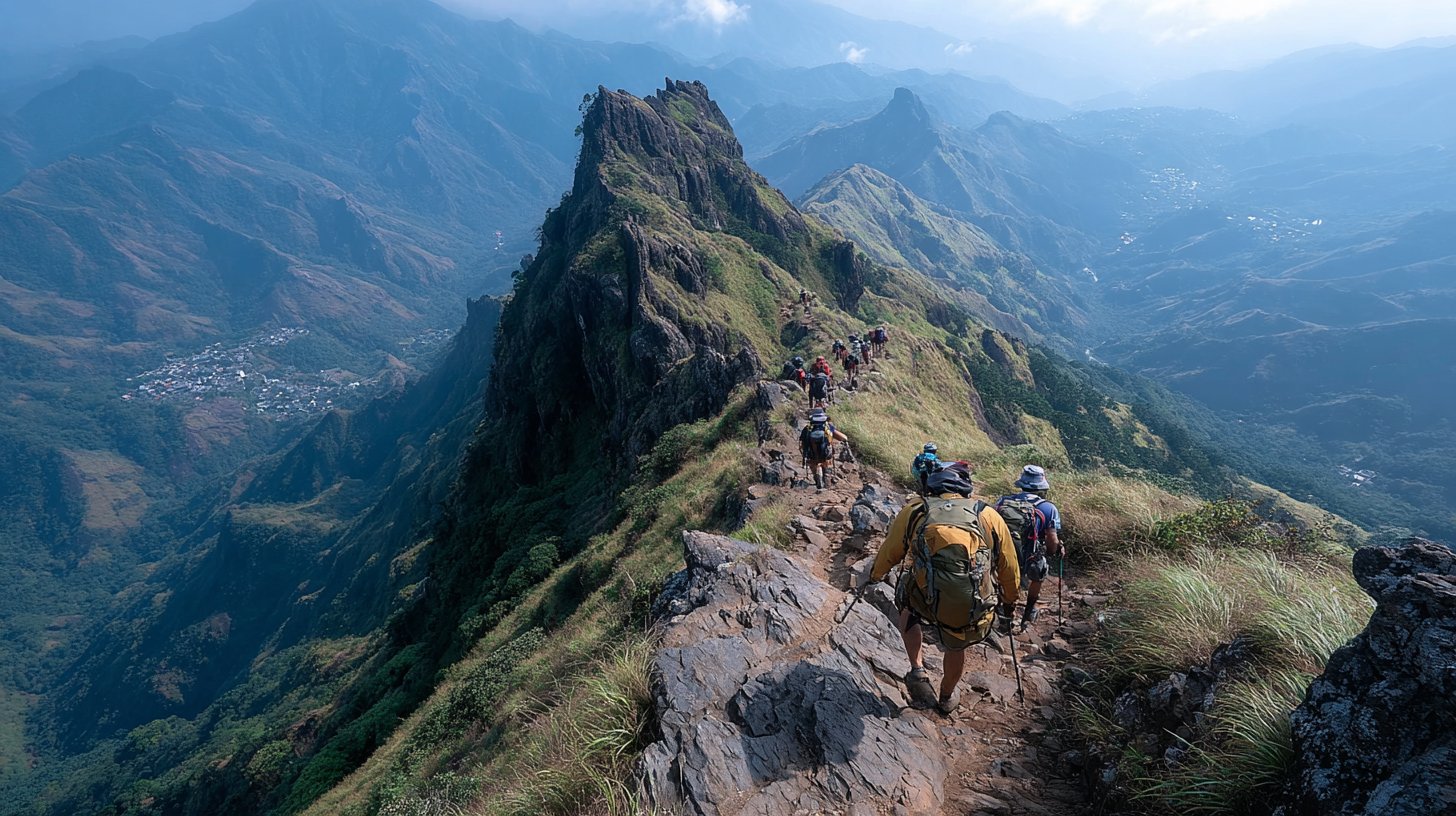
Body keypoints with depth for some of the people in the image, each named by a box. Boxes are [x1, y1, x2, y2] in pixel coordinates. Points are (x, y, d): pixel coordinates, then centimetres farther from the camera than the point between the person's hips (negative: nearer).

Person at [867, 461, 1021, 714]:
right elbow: (1010, 570, 17)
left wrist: (875, 575, 38)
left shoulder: (915, 509, 6)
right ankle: (946, 699, 57)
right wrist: (1010, 603, 36)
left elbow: (889, 552, 17)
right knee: (956, 649, 35)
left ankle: (917, 670, 22)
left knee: (908, 607, 35)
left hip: (927, 605, -1)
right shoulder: (989, 516, 8)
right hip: (975, 614, 2)